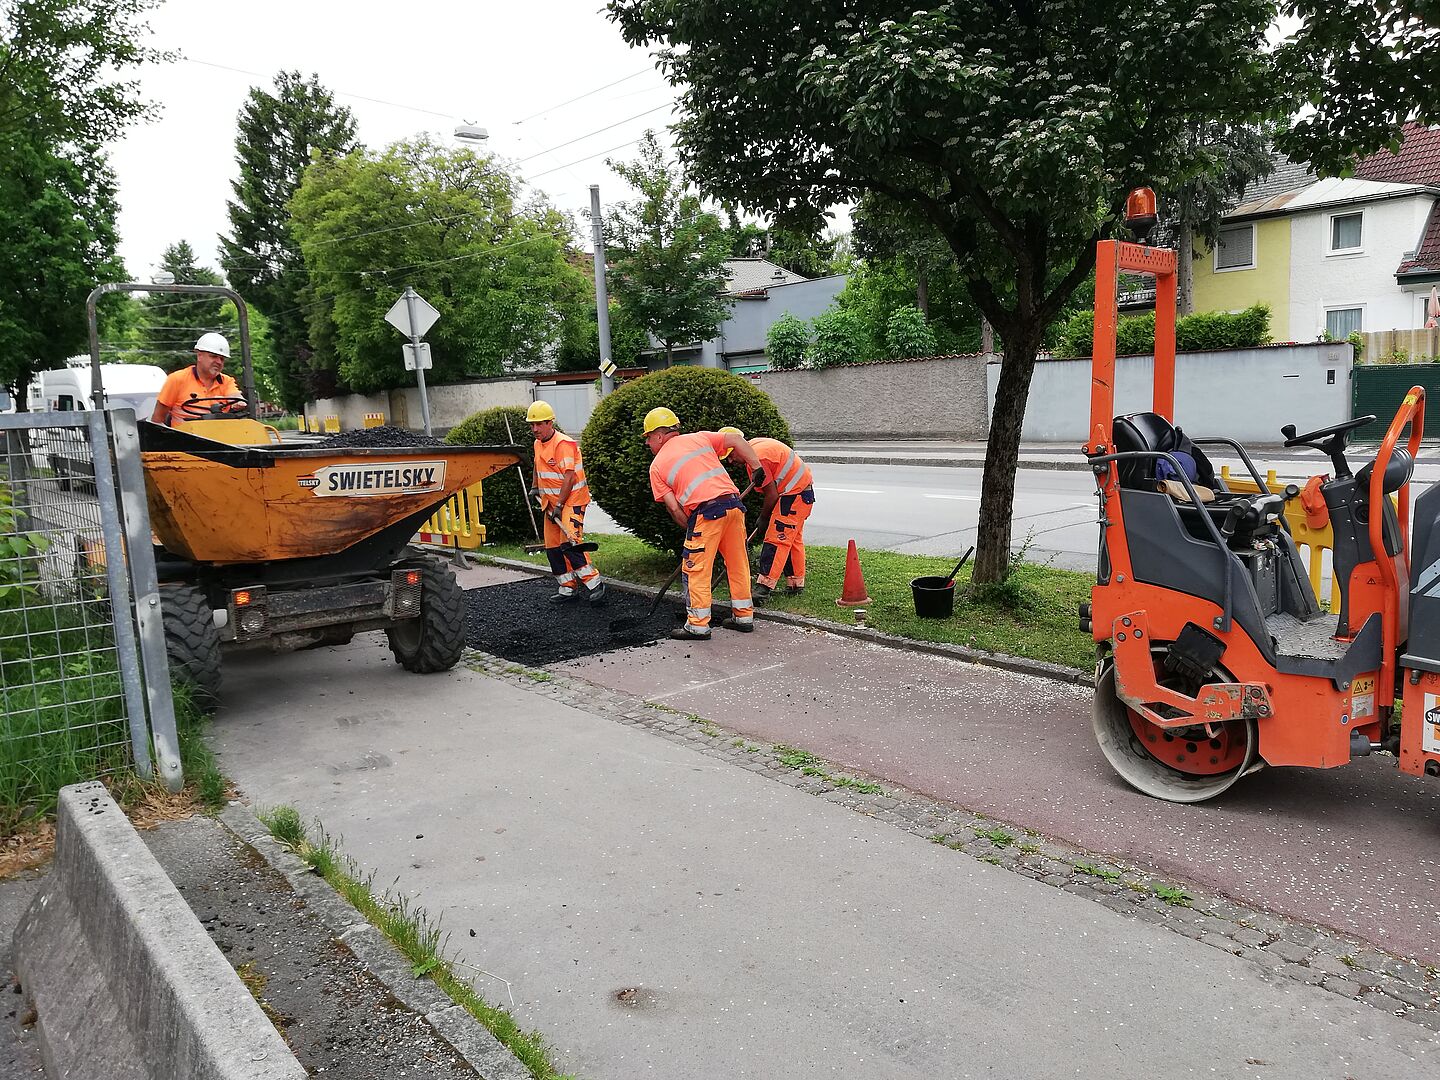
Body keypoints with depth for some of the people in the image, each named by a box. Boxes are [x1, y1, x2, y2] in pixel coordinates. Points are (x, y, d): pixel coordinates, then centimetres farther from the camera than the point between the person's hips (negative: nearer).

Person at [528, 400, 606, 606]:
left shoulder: (563, 444, -18)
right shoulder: (538, 444, 11)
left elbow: (569, 477, -22)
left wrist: (559, 505, -22)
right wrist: (535, 487, 30)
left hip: (571, 501, -9)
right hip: (551, 502, 9)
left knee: (569, 544, -20)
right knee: (553, 547, 7)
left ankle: (594, 585, -13)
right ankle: (568, 589, 15)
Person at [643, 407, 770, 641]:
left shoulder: (657, 465, 8)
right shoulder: (699, 438, 17)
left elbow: (674, 508, 3)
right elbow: (737, 441, 12)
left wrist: (691, 529, 14)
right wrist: (756, 468, 13)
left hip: (705, 512, -5)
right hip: (733, 504, 5)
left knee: (697, 570, 5)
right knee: (738, 564, 15)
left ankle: (698, 625, 7)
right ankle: (744, 617, 24)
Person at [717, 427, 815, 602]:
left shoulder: (756, 458, -22)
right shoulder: (756, 444, 10)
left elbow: (772, 494, -18)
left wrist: (764, 518, -3)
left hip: (794, 494, -11)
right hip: (804, 490, 11)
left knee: (776, 539, -12)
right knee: (793, 539, 16)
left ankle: (764, 587, -14)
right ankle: (796, 583, 23)